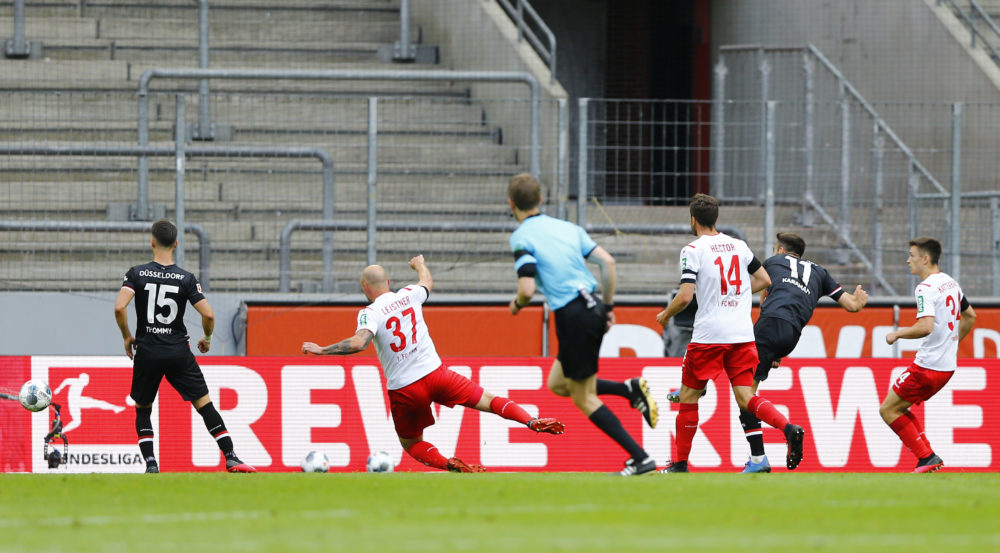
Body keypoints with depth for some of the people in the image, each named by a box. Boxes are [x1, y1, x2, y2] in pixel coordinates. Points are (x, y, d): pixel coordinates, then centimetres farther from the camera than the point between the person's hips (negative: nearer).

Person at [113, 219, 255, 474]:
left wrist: (127, 337, 1)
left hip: (146, 351, 0)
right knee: (204, 404, 4)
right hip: (179, 352, 0)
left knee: (142, 409, 18)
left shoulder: (137, 274, -3)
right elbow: (208, 314, -9)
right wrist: (206, 339, 11)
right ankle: (231, 458, -4)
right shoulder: (186, 278, -3)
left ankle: (150, 463, 6)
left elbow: (119, 307, -15)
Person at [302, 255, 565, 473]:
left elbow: (359, 342, -27)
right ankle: (531, 422, -9)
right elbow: (428, 282, 30)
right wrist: (420, 264, 52)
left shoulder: (369, 313, -9)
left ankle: (449, 465, -8)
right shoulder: (409, 295, 6)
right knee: (487, 401, 11)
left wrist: (321, 350, -17)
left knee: (410, 443, 17)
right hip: (435, 373, 3)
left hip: (404, 390, -3)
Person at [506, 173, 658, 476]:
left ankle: (640, 458, 0)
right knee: (557, 384, 23)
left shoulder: (521, 238, -8)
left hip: (573, 315, -7)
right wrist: (608, 307, 16)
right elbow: (607, 262, 8)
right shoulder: (567, 227, 12)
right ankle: (631, 388, 7)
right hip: (593, 306, 7)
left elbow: (527, 289, -18)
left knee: (584, 398, 5)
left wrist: (517, 304, 6)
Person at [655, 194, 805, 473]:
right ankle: (789, 429, -23)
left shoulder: (692, 251, -6)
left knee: (689, 395, 9)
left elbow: (685, 296, -14)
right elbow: (765, 280, 17)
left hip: (709, 335, -5)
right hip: (743, 334, 5)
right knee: (746, 398, 3)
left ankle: (681, 463, 12)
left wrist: (666, 314, 5)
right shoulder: (739, 246, 10)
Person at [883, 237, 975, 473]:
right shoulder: (950, 283, 13)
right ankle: (929, 457, 9)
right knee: (898, 407, 18)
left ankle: (926, 457, -5)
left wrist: (897, 334, -15)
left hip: (928, 365, -9)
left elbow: (926, 326, -30)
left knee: (888, 409, -1)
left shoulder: (926, 288, -17)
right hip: (948, 364, 9)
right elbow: (970, 316, 26)